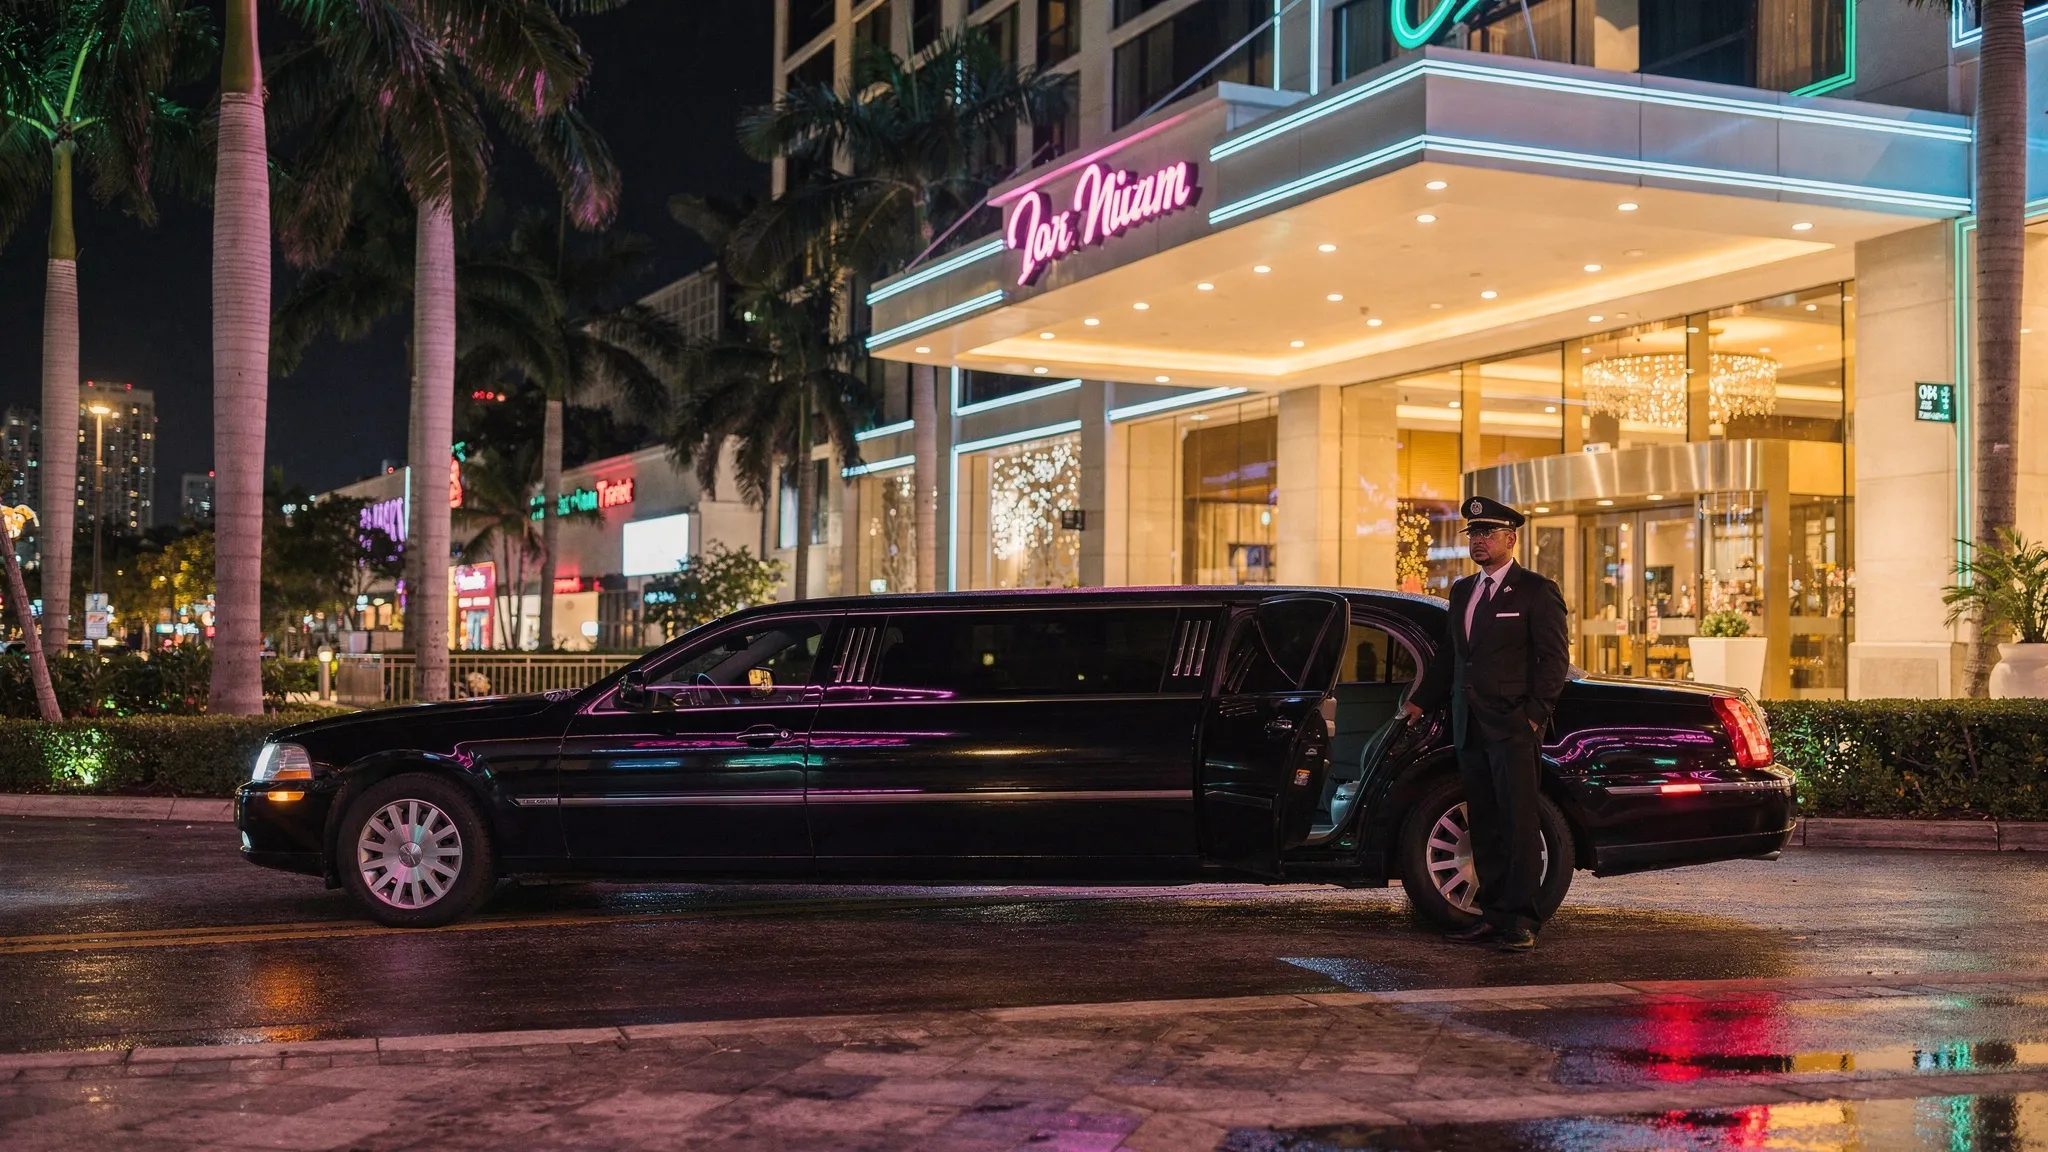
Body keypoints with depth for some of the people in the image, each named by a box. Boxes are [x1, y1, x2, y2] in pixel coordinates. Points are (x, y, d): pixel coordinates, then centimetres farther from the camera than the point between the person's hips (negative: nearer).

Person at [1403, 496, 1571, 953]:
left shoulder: (1536, 590, -2)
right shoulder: (1462, 591, 19)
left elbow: (1554, 658, -6)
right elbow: (1446, 656, 24)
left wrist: (1535, 714, -13)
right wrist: (1419, 702, 17)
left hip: (1513, 727, -7)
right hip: (1470, 728, 7)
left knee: (1519, 824, -6)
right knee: (1482, 826, 9)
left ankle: (1521, 921, -5)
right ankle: (1493, 915, 15)